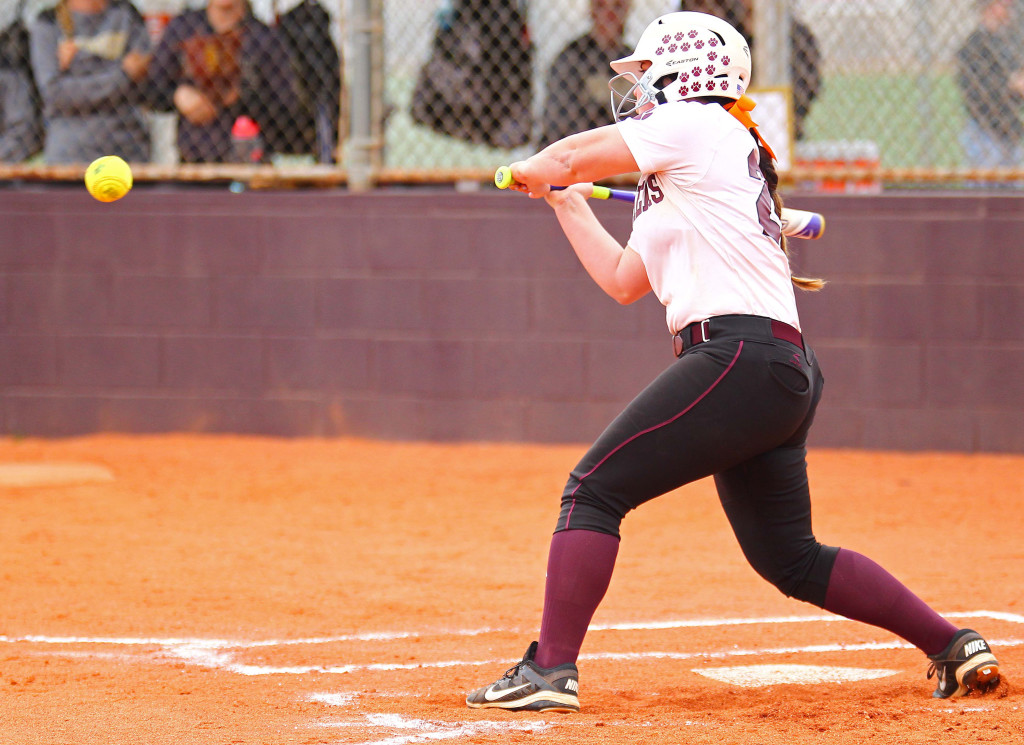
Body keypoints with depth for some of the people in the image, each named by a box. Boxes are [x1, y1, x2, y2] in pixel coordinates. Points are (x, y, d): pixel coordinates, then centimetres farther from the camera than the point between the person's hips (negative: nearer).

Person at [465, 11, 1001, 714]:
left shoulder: (694, 124, -2)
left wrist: (532, 172, 24)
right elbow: (623, 280, 32)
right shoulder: (680, 180, 26)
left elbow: (563, 159, 2)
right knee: (791, 558, 16)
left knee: (594, 490, -9)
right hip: (787, 373, 10)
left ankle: (550, 669, -14)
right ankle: (956, 647, 17)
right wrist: (568, 205, 40)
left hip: (742, 356, -10)